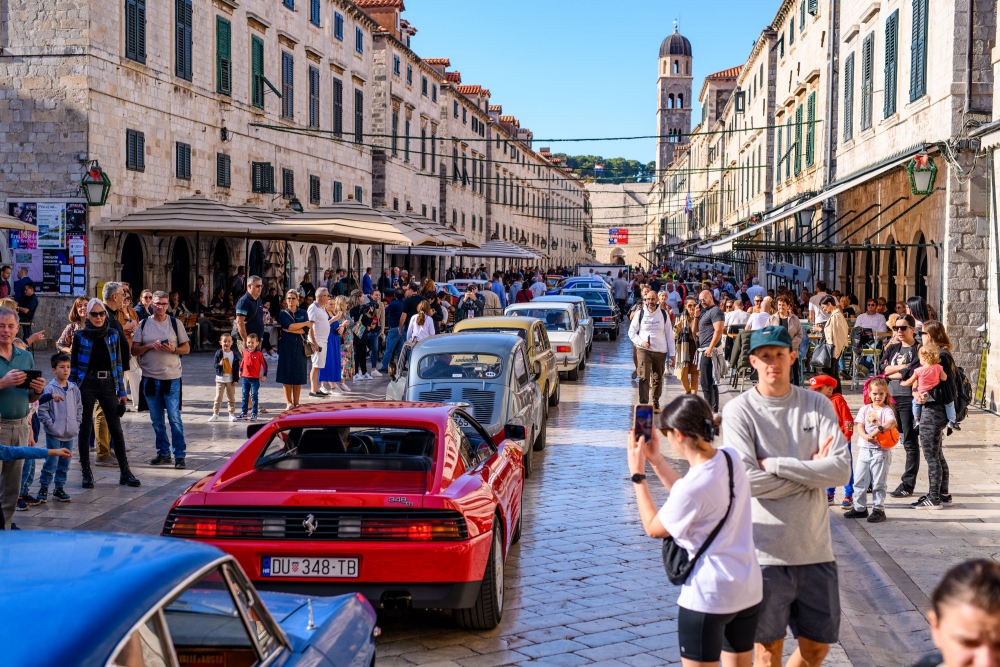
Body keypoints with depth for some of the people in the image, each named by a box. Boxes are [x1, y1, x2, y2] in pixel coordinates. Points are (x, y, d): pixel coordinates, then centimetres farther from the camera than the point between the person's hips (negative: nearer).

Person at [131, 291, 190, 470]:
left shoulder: (175, 323, 3)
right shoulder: (144, 324, 6)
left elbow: (186, 348, 5)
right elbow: (134, 350, 4)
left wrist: (173, 349, -14)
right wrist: (149, 346, -13)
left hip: (172, 377, -2)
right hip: (150, 378, 2)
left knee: (175, 418, -6)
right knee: (157, 420, 9)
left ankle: (180, 455, -2)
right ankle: (163, 453, 19)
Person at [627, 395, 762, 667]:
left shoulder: (692, 487, -25)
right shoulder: (731, 458, -4)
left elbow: (654, 528, -7)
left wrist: (637, 475, -3)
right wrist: (656, 460, 11)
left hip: (708, 597, -8)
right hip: (749, 589, 8)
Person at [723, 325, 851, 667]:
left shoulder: (818, 405, 3)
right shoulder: (738, 411, -6)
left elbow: (841, 470, -9)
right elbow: (747, 480, -17)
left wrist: (776, 465, -15)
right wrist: (812, 470, -9)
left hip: (816, 549, 3)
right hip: (766, 551, -3)